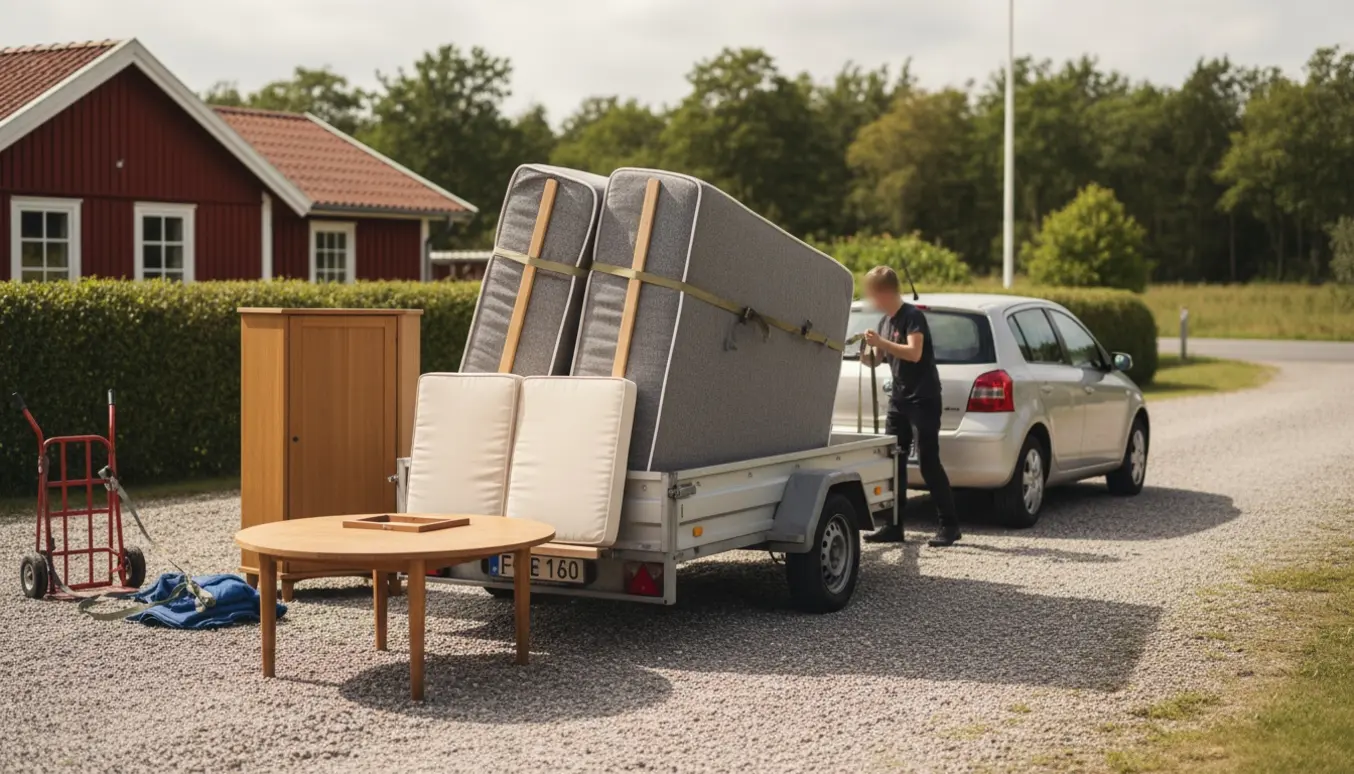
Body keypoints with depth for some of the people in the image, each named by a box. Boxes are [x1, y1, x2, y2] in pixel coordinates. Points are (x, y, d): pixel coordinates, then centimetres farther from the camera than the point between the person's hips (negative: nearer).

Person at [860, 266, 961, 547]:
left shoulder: (912, 316, -13)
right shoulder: (885, 321, 12)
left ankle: (950, 525, -2)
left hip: (924, 399, -8)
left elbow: (914, 353, -25)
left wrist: (880, 342, -30)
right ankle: (895, 526, 8)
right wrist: (863, 351, -5)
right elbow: (875, 361, 15)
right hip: (899, 399, 8)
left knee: (928, 462, -9)